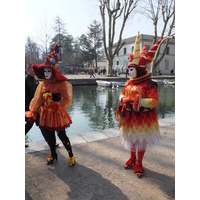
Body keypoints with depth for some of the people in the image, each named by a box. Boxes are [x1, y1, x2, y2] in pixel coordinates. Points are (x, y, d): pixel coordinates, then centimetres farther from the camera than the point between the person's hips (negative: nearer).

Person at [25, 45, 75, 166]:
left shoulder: (61, 84, -14)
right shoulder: (42, 84, 2)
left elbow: (66, 100, -13)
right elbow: (37, 100, 6)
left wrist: (55, 106, -24)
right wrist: (33, 113, 5)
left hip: (57, 114, -5)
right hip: (46, 114, 6)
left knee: (62, 135, 3)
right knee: (49, 135, 16)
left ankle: (71, 156, 23)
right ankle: (53, 154, 39)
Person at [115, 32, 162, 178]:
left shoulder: (149, 84, -15)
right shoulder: (130, 82, 5)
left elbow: (153, 102, -21)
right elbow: (122, 94, 13)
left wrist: (137, 101, -27)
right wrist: (123, 99, -11)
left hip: (142, 118, -6)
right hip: (129, 117, 6)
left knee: (141, 141, 10)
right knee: (131, 140, 20)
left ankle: (139, 163, 31)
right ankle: (132, 158, 43)